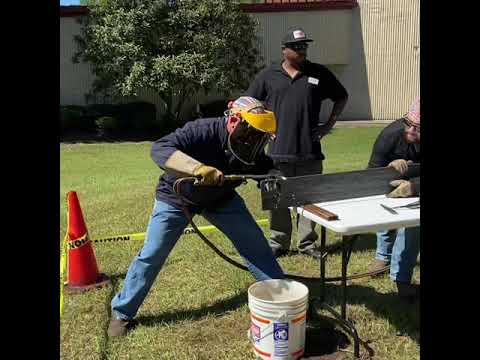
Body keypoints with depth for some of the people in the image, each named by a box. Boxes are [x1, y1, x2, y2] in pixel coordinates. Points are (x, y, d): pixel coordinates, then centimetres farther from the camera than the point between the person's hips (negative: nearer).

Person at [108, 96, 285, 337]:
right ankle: (122, 313, 16)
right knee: (152, 254, -3)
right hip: (176, 197, -4)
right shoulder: (202, 131, -35)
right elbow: (159, 149, -47)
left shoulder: (251, 150, -19)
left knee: (255, 243, 1)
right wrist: (198, 168, -60)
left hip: (220, 198, 4)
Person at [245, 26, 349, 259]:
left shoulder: (319, 74, 7)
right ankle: (278, 244, 20)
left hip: (310, 153, 1)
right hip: (278, 152, 0)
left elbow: (341, 97, 18)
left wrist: (329, 124, 9)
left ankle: (307, 243, 22)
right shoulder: (268, 76, 5)